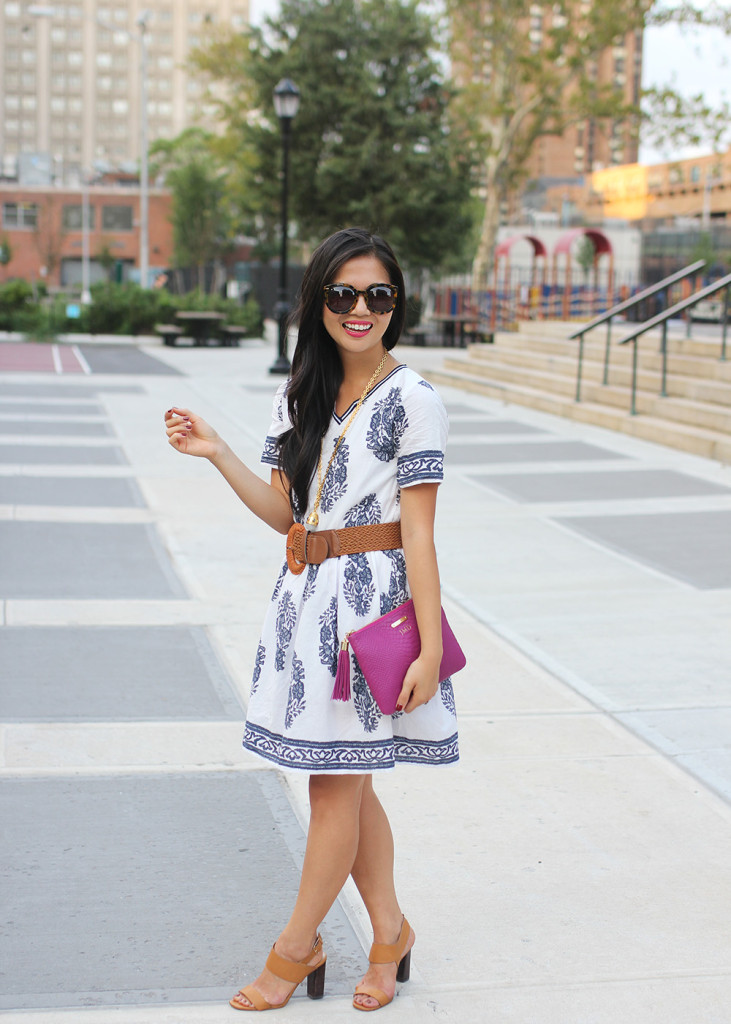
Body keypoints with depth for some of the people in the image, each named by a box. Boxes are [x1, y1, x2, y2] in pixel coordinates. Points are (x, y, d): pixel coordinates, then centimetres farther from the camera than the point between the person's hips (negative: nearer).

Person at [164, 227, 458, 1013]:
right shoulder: (299, 397, 9)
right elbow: (284, 514, 11)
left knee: (337, 786, 3)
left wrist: (430, 650, -13)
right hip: (306, 600, 6)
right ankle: (389, 931, 30)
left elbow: (419, 535, -11)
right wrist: (217, 453, 0)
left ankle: (295, 947, 20)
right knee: (348, 783, 14)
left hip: (371, 602, -6)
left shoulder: (411, 400, -10)